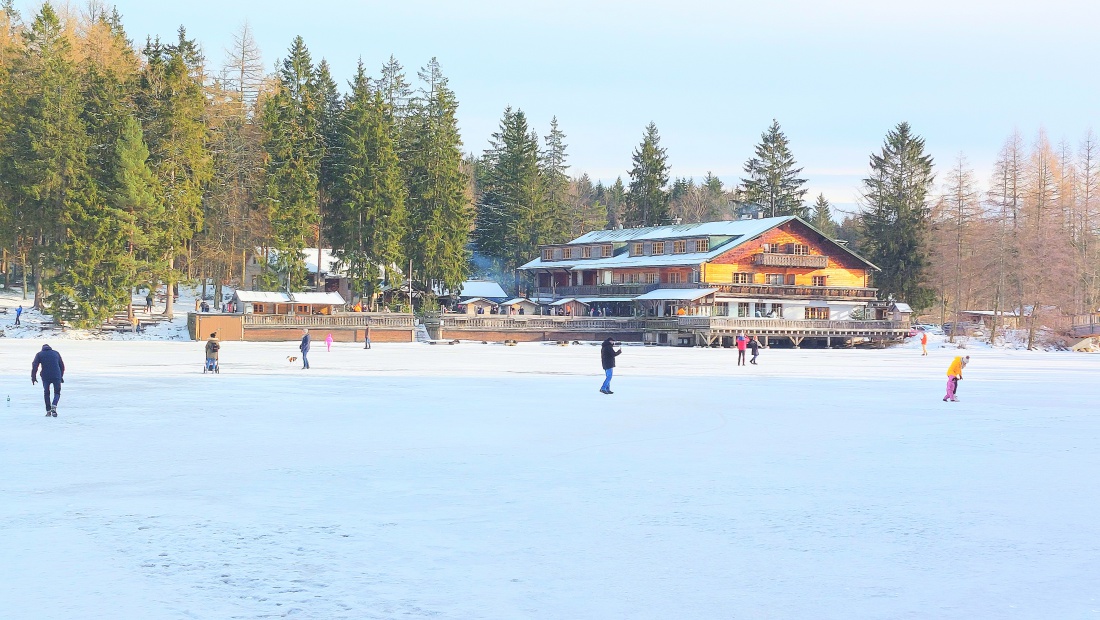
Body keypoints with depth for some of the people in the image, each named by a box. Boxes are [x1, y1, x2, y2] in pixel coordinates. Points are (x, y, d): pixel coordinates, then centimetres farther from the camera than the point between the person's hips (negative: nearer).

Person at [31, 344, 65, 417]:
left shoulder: (39, 354, 10)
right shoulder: (56, 353, 16)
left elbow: (34, 366, -1)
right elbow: (62, 366, 18)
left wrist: (33, 377, -1)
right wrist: (61, 376, 26)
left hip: (45, 377, -1)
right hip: (56, 376, 1)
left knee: (46, 393, 15)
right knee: (57, 392, 12)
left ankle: (48, 411, 12)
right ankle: (54, 406, -13)